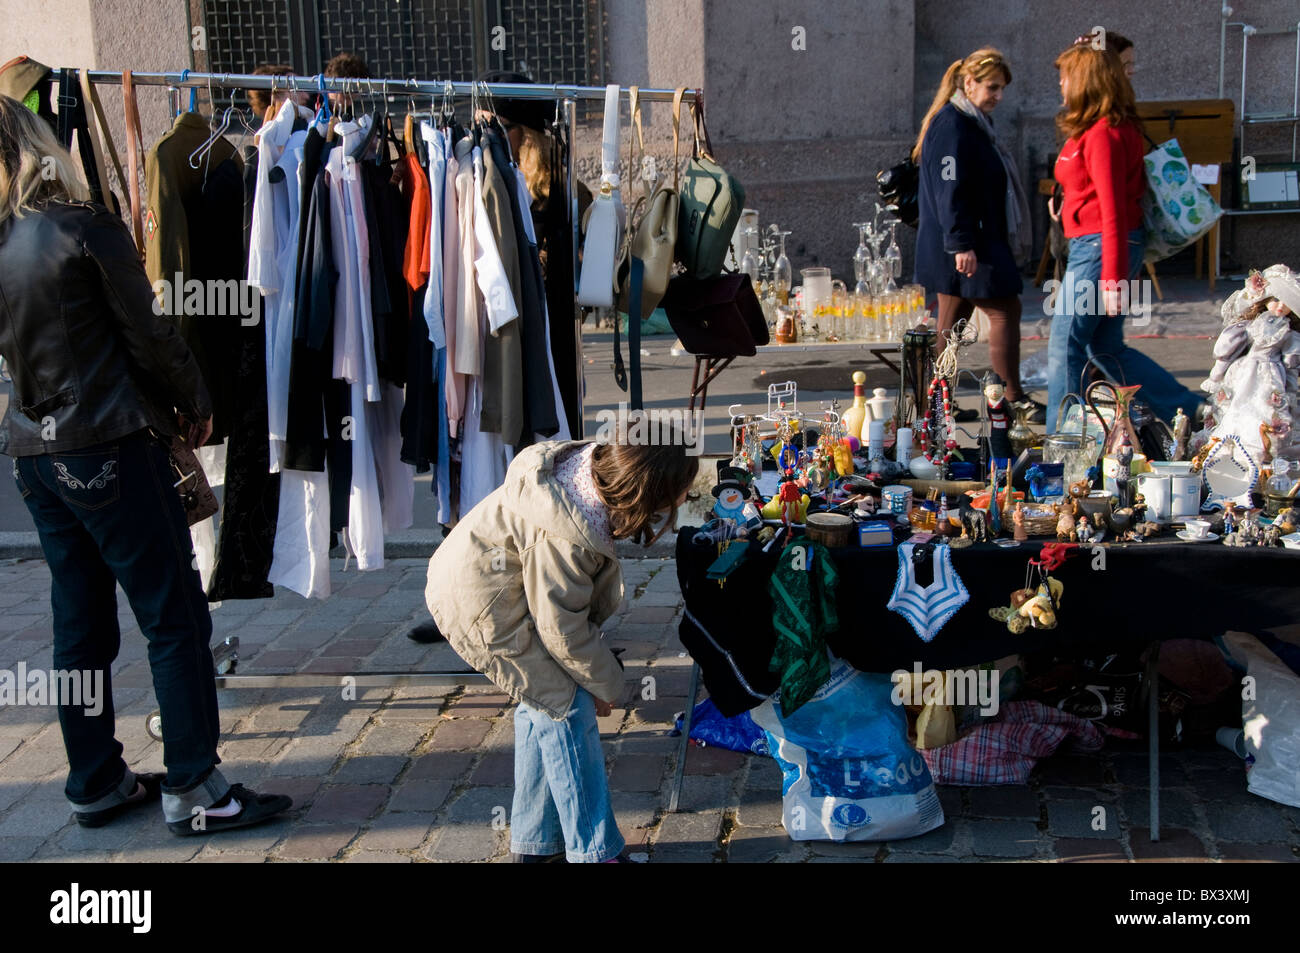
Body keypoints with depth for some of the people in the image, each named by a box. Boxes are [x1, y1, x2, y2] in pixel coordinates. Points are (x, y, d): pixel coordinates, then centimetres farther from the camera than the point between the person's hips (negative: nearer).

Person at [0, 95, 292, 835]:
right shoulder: (87, 228, -12)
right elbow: (148, 334, -9)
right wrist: (195, 402, 7)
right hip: (111, 446, -7)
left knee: (81, 626, 14)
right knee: (175, 615, 0)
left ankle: (96, 783, 22)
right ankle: (193, 788, 4)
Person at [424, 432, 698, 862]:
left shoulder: (592, 463, -12)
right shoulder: (563, 539, -36)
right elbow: (562, 630, -23)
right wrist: (607, 683, -7)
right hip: (480, 603, -10)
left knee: (542, 705, 15)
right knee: (566, 708, -8)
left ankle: (538, 843, 27)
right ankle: (595, 853, 3)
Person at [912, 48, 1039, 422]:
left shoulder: (973, 123, 18)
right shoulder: (951, 126, -15)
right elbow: (950, 190, -21)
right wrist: (962, 244, -24)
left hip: (976, 241, 10)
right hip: (964, 246, -10)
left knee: (953, 320, 11)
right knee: (1005, 310, -6)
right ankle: (1013, 399, 0)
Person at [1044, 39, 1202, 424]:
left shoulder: (1102, 134, -16)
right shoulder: (1118, 128, 13)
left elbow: (1113, 210, -20)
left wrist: (1112, 278, -21)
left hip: (1097, 248, -10)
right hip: (1090, 245, 10)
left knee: (1064, 346, -2)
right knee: (1105, 348, 15)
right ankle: (1190, 409, 19)